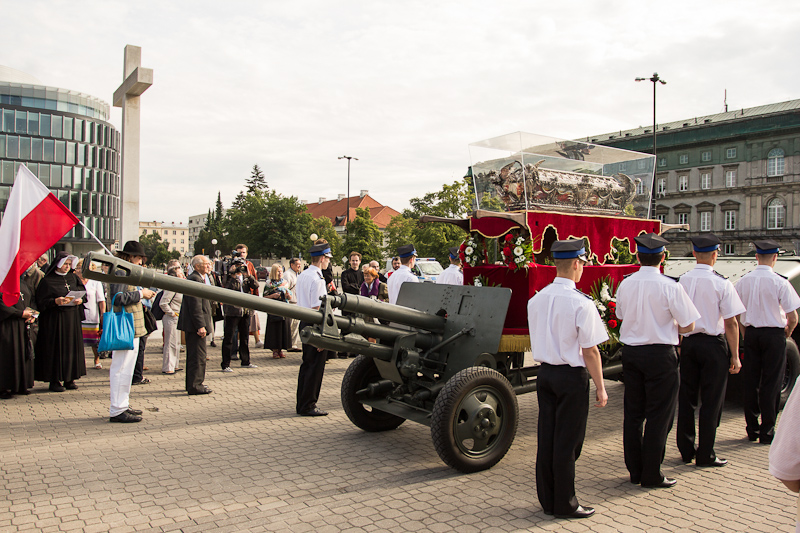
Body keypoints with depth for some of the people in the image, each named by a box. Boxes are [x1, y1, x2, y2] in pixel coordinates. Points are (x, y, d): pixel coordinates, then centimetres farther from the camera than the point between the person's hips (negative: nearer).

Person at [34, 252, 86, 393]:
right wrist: (55, 301, -22)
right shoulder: (47, 281, -3)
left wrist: (80, 300, -5)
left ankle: (69, 378, 12)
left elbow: (83, 291, 15)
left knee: (72, 348, 5)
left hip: (73, 318, 5)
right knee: (56, 349, -4)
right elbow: (41, 302, -7)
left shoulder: (73, 278, 12)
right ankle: (54, 380, 3)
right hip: (55, 320, -5)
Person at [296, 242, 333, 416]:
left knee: (306, 364, 16)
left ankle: (302, 404, 24)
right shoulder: (317, 279, -18)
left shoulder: (302, 275, 12)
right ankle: (308, 406, 6)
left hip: (304, 322, 10)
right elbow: (316, 309, -21)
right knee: (315, 367, -1)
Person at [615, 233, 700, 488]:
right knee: (659, 415, 6)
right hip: (660, 353, -5)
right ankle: (652, 475, 12)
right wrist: (671, 325, 10)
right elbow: (687, 326, -8)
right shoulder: (670, 287, -14)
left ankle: (635, 470, 23)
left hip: (630, 352, 5)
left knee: (633, 412, 13)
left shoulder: (625, 284, -1)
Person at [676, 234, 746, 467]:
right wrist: (735, 356, -6)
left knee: (687, 397, 13)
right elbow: (730, 323, -12)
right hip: (713, 344, -4)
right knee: (711, 401, 5)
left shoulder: (683, 281, -2)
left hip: (688, 343, 4)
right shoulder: (721, 284, -13)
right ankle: (705, 455, 11)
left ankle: (686, 450, 23)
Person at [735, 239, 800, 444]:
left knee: (749, 382, 9)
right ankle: (767, 431, 8)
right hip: (774, 335, -3)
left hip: (751, 334, 4)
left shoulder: (743, 281, 0)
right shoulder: (780, 282, -12)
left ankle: (752, 429, 16)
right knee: (770, 384, 3)